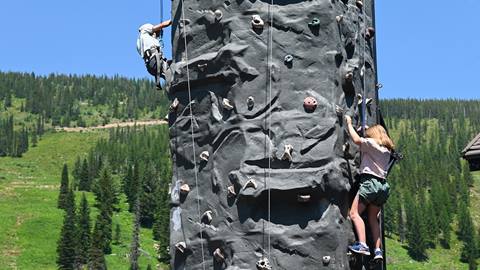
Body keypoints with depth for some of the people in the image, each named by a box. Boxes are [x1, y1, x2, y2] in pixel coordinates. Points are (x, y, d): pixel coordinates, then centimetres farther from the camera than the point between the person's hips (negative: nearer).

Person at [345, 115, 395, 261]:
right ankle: (378, 250, 6)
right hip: (382, 185, 8)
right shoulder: (387, 150, 21)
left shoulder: (372, 143, 0)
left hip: (369, 182, -8)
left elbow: (356, 140, -11)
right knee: (373, 218, 14)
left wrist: (349, 123, 4)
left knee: (354, 213, -8)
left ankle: (362, 245, -23)